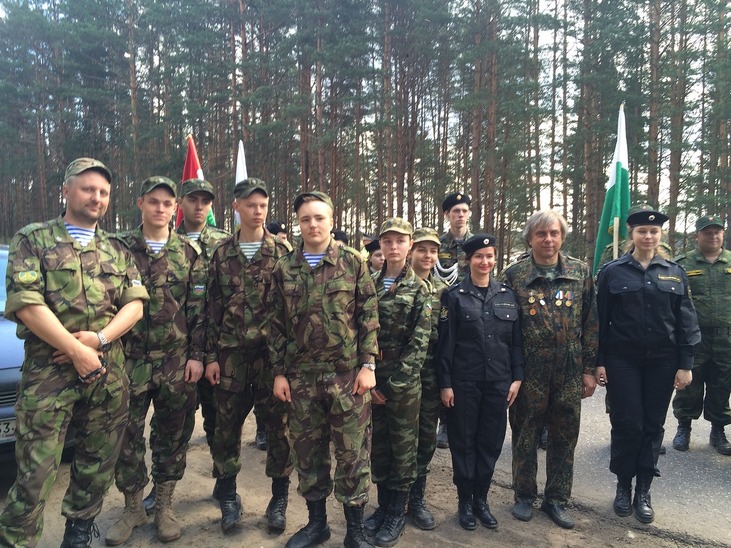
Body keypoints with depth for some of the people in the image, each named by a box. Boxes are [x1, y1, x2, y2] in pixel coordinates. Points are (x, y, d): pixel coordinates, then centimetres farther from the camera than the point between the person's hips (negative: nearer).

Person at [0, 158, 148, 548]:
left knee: (98, 463, 13)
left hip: (109, 373, 4)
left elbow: (135, 305, 4)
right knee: (35, 470, -2)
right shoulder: (32, 239, 2)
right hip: (48, 370, -3)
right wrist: (76, 350, -15)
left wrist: (99, 339, -13)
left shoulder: (117, 250, 13)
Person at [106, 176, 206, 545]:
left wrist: (196, 355, -2)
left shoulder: (189, 252, 5)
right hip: (130, 358, 0)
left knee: (173, 435, 9)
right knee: (126, 434, 7)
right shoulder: (120, 247, 4)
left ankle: (164, 506, 26)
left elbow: (198, 309, 3)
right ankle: (133, 507, 26)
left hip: (177, 361, 0)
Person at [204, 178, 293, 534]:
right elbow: (213, 308, 6)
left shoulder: (282, 251, 1)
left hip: (273, 351, -1)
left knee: (278, 424, 6)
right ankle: (228, 495, 29)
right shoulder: (222, 253, 6)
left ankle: (279, 498, 23)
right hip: (230, 353, 2)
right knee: (227, 425, 10)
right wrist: (211, 355, 2)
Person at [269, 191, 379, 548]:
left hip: (348, 374, -2)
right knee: (307, 450, 13)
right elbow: (277, 324, 7)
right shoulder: (284, 269, 6)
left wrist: (368, 365, -8)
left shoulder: (353, 262, 0)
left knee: (352, 452, 5)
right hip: (301, 376, 3)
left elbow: (369, 317, -2)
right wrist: (279, 372, 3)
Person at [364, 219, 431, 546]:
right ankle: (383, 505, 30)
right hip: (373, 380, 3)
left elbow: (419, 343, -10)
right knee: (378, 445, 13)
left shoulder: (419, 289, -5)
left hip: (405, 383, -3)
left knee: (403, 447, 7)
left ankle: (398, 513, 22)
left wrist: (394, 384, -14)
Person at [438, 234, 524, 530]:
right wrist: (445, 383, -8)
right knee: (463, 441, 7)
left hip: (498, 382, 3)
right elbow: (445, 343, -5)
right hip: (464, 382, -3)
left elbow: (516, 340, 8)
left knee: (491, 441, 11)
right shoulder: (454, 295, -4)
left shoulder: (508, 295, 6)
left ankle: (481, 499, 28)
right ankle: (465, 501, 23)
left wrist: (517, 377, 1)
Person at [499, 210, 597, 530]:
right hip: (529, 370, -2)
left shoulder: (580, 272, 3)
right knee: (525, 435, 10)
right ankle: (524, 496, 29)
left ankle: (556, 499, 30)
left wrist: (589, 368, 2)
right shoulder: (513, 275, -4)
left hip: (570, 371, 2)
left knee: (565, 437, 12)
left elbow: (591, 323, 5)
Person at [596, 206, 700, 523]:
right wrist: (599, 362, -5)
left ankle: (643, 491, 22)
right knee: (627, 424, 0)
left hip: (662, 361, 2)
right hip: (622, 360, -2)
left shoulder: (675, 273, 5)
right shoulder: (612, 272, -2)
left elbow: (686, 321, 5)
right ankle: (623, 486, 20)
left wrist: (685, 364, -1)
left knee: (653, 425, 9)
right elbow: (601, 320, -2)